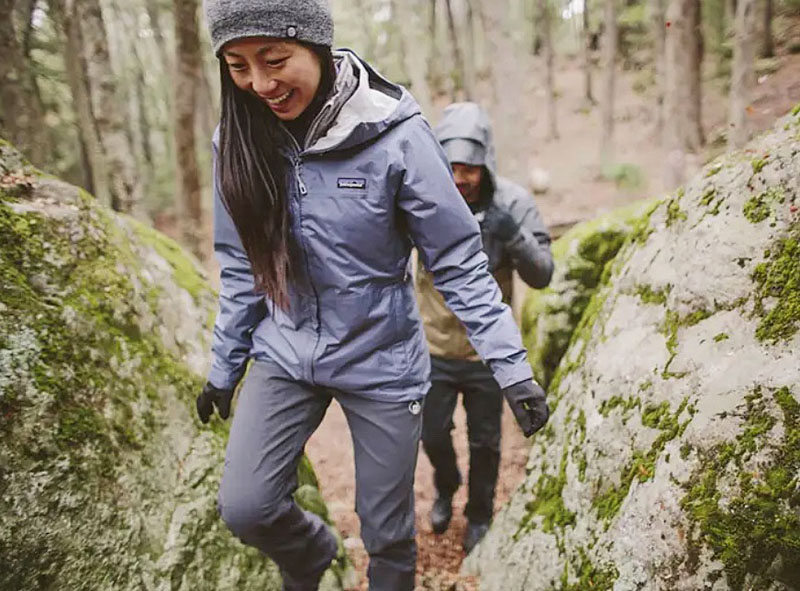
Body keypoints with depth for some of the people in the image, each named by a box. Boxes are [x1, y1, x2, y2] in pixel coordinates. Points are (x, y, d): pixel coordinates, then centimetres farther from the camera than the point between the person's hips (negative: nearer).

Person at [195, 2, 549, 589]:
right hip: (286, 356, 3)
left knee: (388, 535, 9)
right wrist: (224, 367, 13)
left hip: (382, 361, -3)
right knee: (245, 508, -7)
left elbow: (459, 262, -12)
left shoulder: (394, 134, -18)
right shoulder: (240, 140, -5)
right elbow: (241, 268, 6)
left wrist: (512, 367, -15)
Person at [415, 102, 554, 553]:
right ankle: (446, 488, 51)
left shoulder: (514, 203, -14)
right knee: (433, 433, 17)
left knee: (485, 443, 16)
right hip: (436, 347, 1)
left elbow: (543, 275, -13)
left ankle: (480, 516, 44)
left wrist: (515, 238, -31)